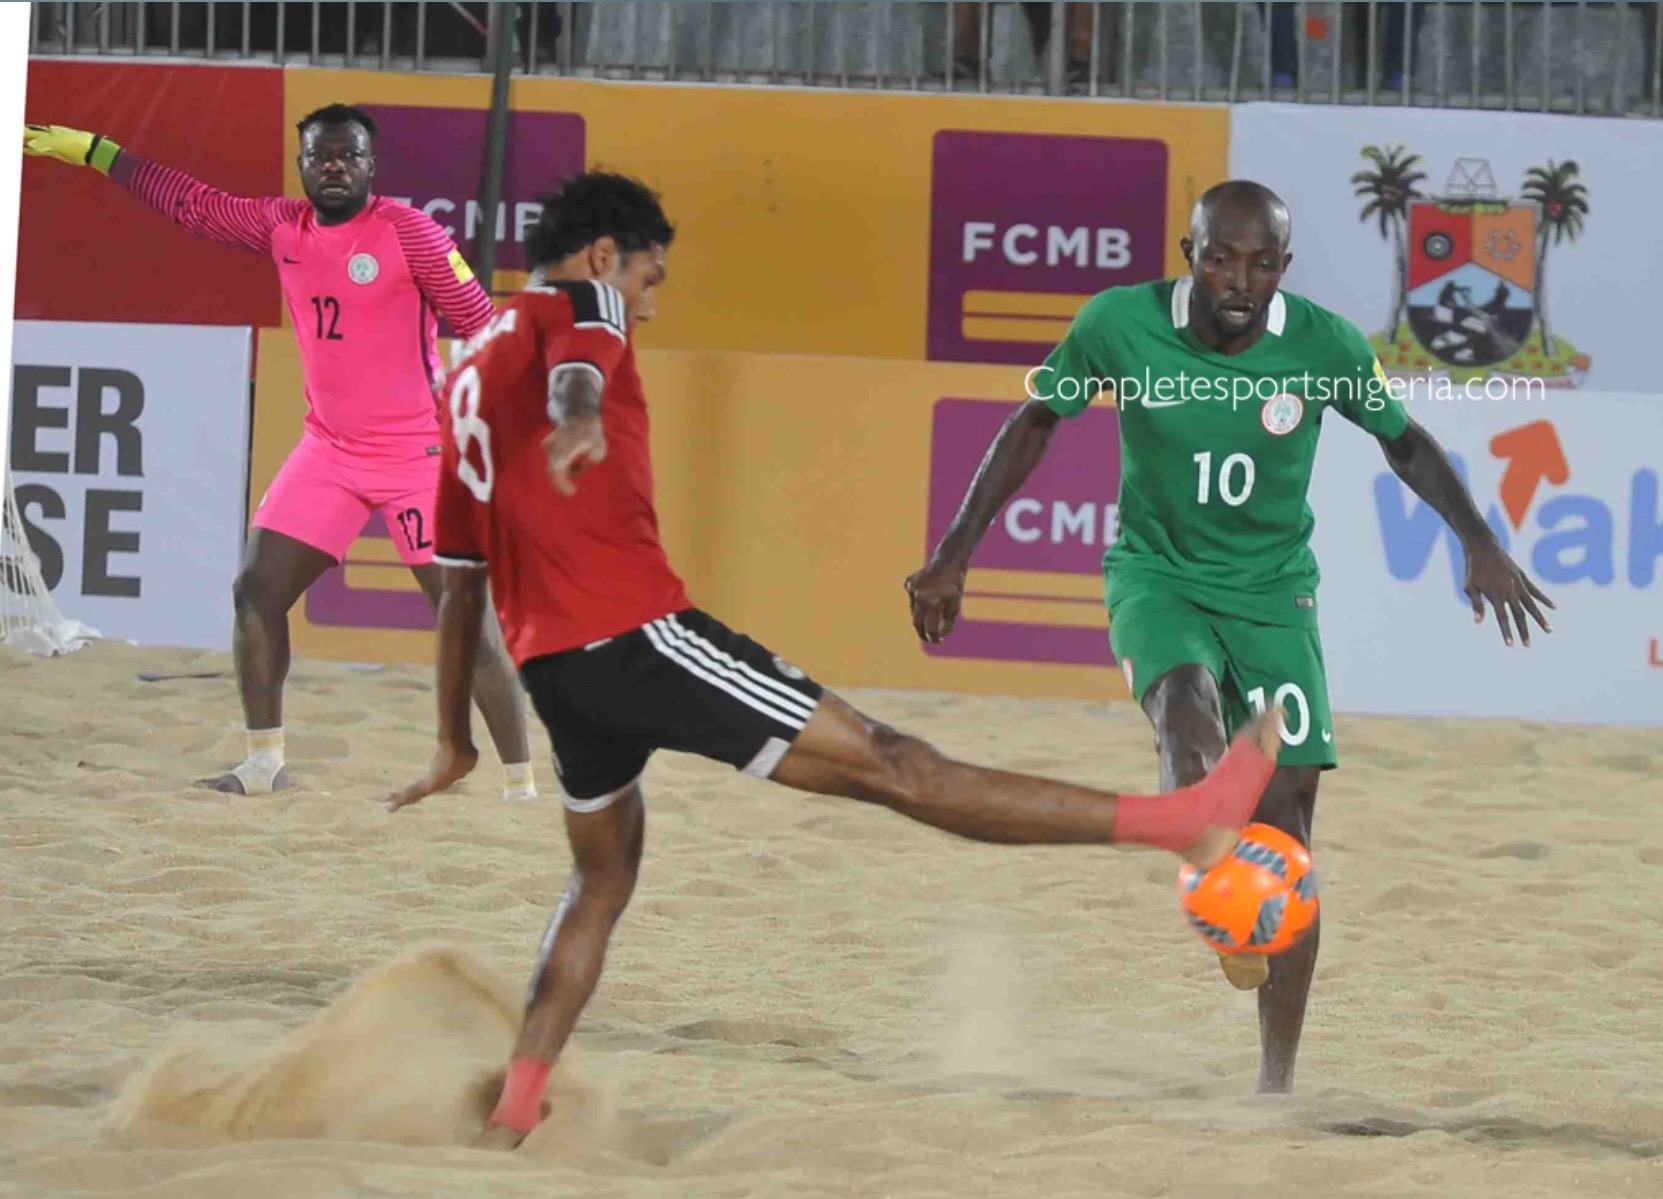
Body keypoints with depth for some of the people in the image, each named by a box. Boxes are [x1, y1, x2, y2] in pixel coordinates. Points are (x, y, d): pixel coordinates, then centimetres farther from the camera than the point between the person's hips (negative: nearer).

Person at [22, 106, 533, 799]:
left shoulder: (408, 232, -11)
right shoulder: (282, 229, 5)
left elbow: (480, 323, -11)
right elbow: (188, 201, 15)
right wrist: (88, 150, 19)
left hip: (418, 455, -6)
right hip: (328, 451, 6)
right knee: (255, 591, 1)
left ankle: (520, 784, -6)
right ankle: (264, 763, 11)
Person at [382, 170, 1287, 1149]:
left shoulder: (471, 371, 23)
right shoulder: (578, 307, 2)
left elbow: (461, 585, 27)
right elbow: (575, 370, -26)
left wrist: (456, 741, 32)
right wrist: (581, 420, -49)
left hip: (552, 665, 8)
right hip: (636, 631, -8)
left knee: (604, 880, 28)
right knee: (889, 766, -12)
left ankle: (510, 1119, 20)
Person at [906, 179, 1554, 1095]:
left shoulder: (1327, 347, -15)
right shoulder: (1121, 323, -17)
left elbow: (1404, 442, 5)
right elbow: (1036, 422, 0)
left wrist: (1480, 543, -7)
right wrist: (953, 557, -1)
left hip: (1272, 590, 1)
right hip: (1156, 572, -1)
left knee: (1286, 813, -5)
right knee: (1185, 695, -36)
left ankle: (1277, 1080, 0)